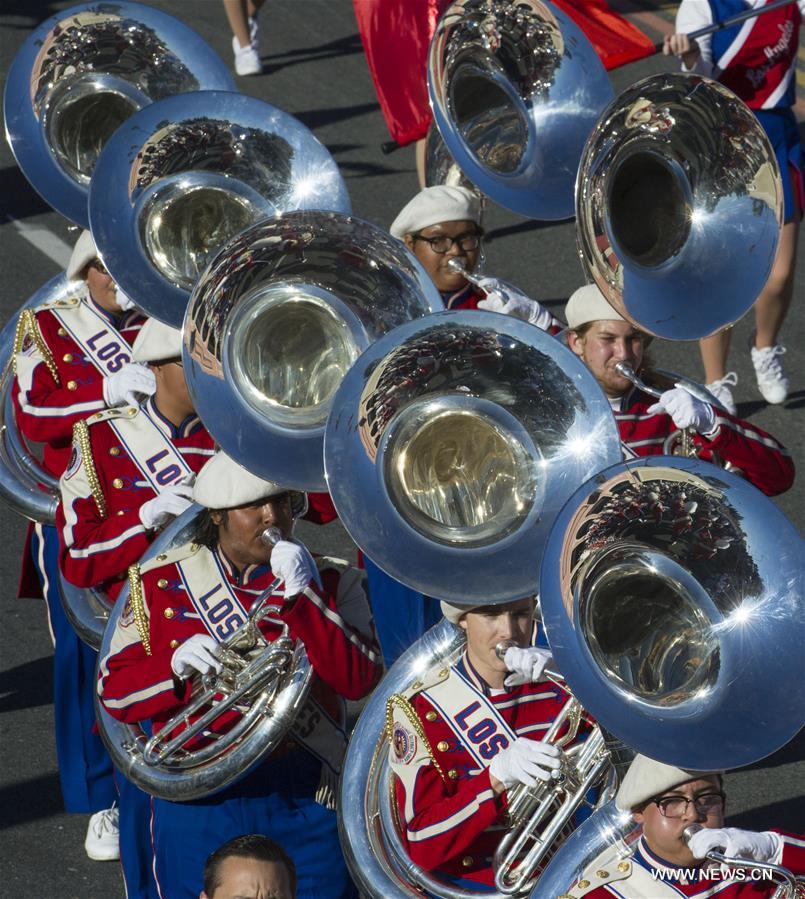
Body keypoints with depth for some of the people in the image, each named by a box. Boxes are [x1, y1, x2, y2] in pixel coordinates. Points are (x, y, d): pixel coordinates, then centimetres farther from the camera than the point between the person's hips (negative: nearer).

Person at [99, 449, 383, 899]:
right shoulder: (160, 582, 3)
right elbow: (115, 691, 1)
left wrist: (302, 594, -19)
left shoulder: (333, 582, 3)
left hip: (307, 803, 0)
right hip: (198, 805, 0)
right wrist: (176, 666, -18)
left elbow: (360, 680, -11)